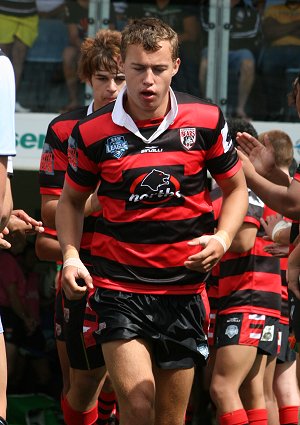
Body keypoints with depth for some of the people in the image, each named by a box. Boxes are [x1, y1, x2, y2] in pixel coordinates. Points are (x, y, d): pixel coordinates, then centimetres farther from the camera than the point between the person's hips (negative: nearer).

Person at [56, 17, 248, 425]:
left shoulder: (207, 120, -2)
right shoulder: (92, 132, -5)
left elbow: (236, 187, 12)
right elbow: (72, 200, 12)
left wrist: (222, 239, -6)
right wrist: (71, 256, -4)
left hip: (183, 288, 2)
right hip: (117, 286, -2)